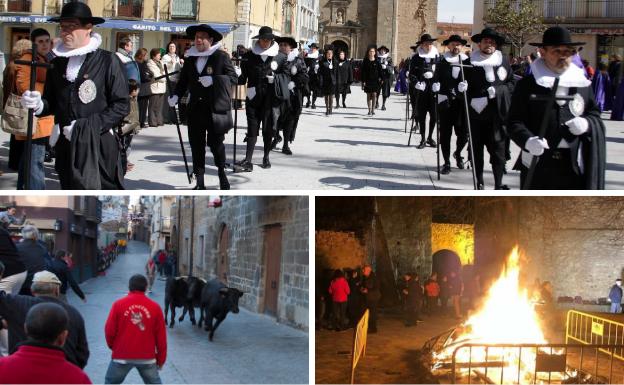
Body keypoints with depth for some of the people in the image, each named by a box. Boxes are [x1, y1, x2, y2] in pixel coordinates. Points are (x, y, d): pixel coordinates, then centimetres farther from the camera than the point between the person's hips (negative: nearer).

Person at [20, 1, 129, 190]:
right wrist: (38, 104, -6)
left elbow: (121, 105, -7)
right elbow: (52, 103, 17)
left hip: (98, 147, -5)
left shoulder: (107, 61, -6)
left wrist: (89, 126, -16)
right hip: (66, 146, 5)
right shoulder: (57, 62, 9)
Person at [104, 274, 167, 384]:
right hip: (147, 357, 1)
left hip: (122, 356, -1)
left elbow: (109, 330, -3)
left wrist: (113, 346, 18)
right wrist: (161, 359, 13)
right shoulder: (155, 307, -1)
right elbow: (161, 336, 2)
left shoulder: (119, 304, -5)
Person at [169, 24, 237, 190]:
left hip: (216, 109, -4)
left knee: (216, 143, 0)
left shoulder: (221, 57, -2)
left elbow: (234, 78, -6)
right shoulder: (190, 59, 12)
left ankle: (222, 172, 25)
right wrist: (176, 95, -2)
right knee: (197, 145, 4)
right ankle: (199, 181, 10)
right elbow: (183, 81, 16)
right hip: (195, 109, 4)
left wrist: (213, 80, -19)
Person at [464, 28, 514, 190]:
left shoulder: (503, 61, 7)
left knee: (498, 150, -1)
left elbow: (512, 83, 10)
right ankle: (479, 183, 17)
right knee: (476, 150, 5)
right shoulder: (469, 62, 1)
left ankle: (498, 185, 6)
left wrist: (498, 90, -6)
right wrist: (472, 100, -14)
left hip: (497, 115, 1)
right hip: (475, 114, -1)